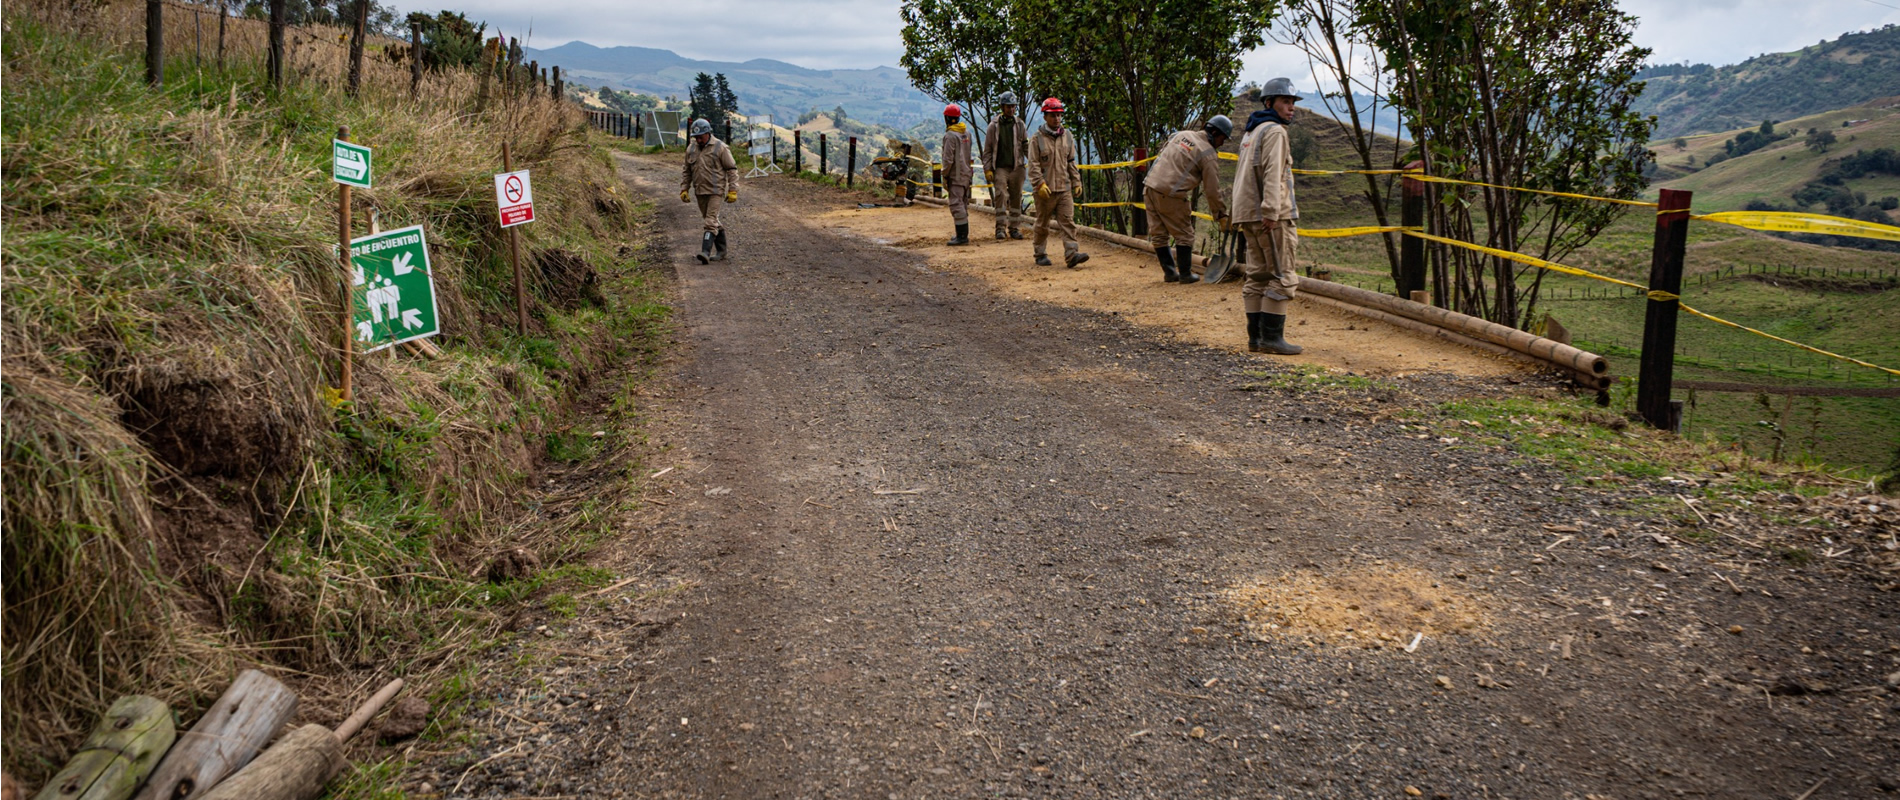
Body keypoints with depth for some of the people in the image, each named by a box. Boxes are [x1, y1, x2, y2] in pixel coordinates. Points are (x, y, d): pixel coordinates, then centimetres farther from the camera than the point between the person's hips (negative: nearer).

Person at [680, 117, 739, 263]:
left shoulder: (720, 148, -7)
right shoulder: (691, 149, 9)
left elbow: (732, 169, -4)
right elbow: (686, 171, 18)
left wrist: (733, 190, -9)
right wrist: (684, 189, 11)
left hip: (715, 191, -6)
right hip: (700, 191, 6)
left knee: (711, 221, -14)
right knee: (714, 222, 12)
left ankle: (706, 252, -20)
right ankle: (721, 251, 21)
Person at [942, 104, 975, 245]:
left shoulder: (950, 135, -15)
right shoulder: (967, 132, 10)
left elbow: (948, 159, -17)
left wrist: (944, 176, -10)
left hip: (955, 175, -9)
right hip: (966, 173, 9)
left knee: (956, 205, -8)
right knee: (963, 205, 15)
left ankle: (962, 236, -11)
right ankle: (964, 234, 21)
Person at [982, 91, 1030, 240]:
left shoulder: (1019, 124, 8)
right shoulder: (994, 125, 2)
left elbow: (1026, 146, 12)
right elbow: (987, 149, 4)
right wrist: (987, 168, -2)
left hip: (1017, 167, 2)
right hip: (1000, 167, -2)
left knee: (1016, 198, 4)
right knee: (1000, 196, -13)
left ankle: (1015, 228, 11)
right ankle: (1001, 227, -9)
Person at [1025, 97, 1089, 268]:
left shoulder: (1067, 136, 11)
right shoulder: (1037, 139, -3)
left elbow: (1071, 162, 16)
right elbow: (1033, 165, -7)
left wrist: (1076, 182, 12)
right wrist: (1040, 184, -18)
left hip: (1064, 188, 3)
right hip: (1045, 190, -3)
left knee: (1067, 221, -7)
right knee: (1042, 224, 7)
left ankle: (1072, 254, -14)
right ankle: (1040, 254, 19)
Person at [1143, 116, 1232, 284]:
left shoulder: (1182, 134, 15)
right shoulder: (1209, 155, -4)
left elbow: (1161, 155, 22)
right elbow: (1212, 190, -4)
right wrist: (1221, 216, 5)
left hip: (1150, 187, 7)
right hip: (1170, 194, -7)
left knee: (1158, 235, 13)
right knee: (1184, 235, 7)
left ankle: (1169, 273, 21)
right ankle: (1185, 275, 12)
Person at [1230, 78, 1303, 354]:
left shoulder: (1251, 133, 23)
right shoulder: (1274, 131, -7)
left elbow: (1242, 176, 24)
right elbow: (1272, 174, -19)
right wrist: (1271, 212, -26)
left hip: (1250, 215, 10)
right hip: (1272, 216, -10)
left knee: (1258, 276, 8)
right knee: (1282, 277, -8)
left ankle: (1256, 337, 8)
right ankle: (1271, 337, -11)